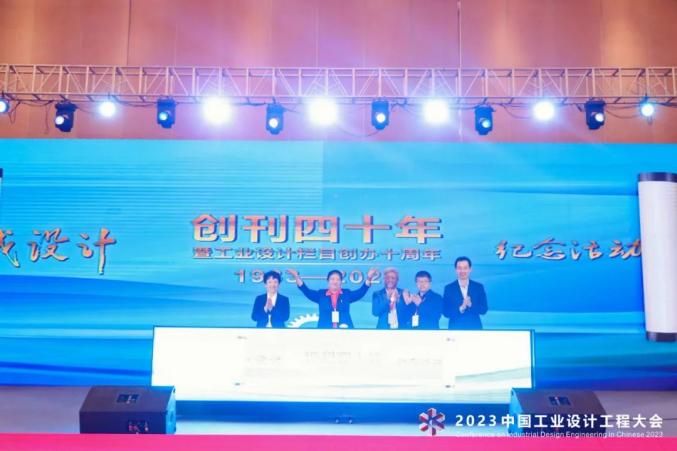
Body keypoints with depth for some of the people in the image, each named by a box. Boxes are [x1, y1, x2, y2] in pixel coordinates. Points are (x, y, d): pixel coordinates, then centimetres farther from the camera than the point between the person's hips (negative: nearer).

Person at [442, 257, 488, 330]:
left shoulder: (479, 287, 7)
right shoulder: (448, 288, 4)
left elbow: (484, 309, 1)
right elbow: (446, 312, -3)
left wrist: (470, 305, -17)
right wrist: (460, 308, -19)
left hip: (475, 329, 1)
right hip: (455, 329, -1)